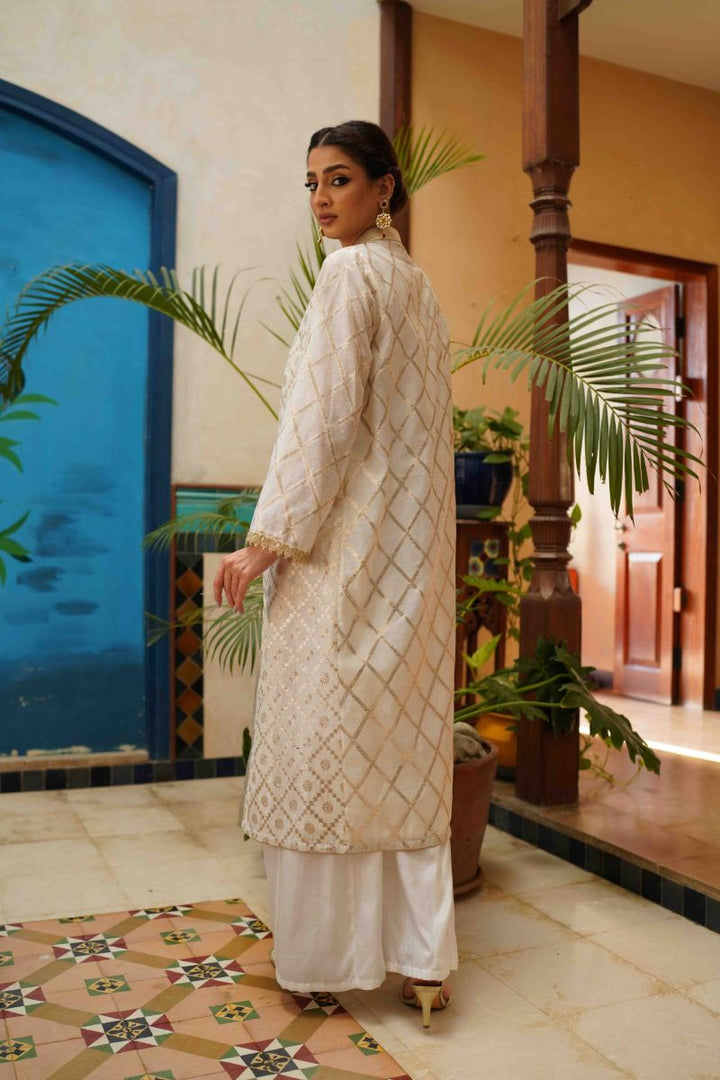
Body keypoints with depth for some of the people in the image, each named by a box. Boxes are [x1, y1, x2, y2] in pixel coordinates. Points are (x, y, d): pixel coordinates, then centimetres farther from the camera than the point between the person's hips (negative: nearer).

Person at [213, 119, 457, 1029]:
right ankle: (422, 959, 17)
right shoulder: (415, 282, 19)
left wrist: (269, 538, -14)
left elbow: (324, 416, -16)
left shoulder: (350, 273, -7)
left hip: (343, 543, -9)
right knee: (403, 745, 9)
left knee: (324, 739, 0)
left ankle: (325, 958, 13)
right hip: (410, 544, 9)